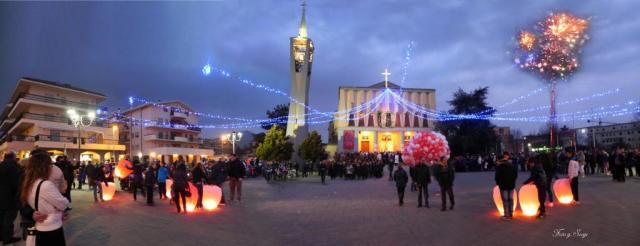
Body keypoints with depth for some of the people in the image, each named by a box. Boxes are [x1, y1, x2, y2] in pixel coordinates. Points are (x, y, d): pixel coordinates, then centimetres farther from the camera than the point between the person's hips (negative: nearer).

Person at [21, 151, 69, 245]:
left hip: (40, 230, 9)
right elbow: (64, 204, -14)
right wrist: (64, 199, 5)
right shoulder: (46, 185, -23)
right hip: (52, 231, -9)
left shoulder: (30, 185, 6)